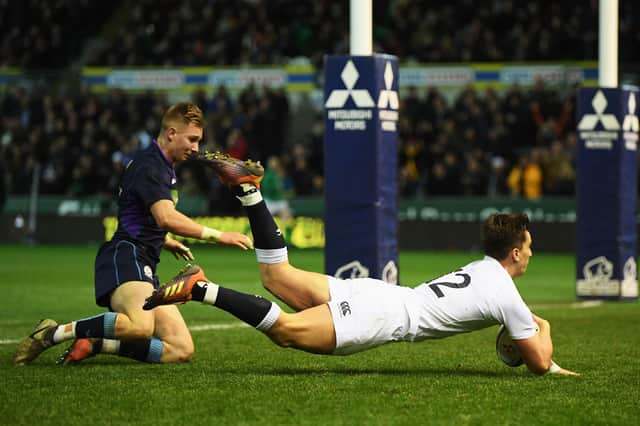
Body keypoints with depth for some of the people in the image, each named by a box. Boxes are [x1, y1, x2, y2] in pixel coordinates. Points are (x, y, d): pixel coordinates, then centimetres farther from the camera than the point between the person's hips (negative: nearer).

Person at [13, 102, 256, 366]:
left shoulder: (162, 166, 25)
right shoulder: (149, 166, -7)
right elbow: (167, 218, -24)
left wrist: (167, 242, 32)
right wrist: (217, 236, -24)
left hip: (144, 267, 10)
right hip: (125, 258, -10)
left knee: (182, 350, -2)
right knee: (142, 326, -39)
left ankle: (94, 344, -2)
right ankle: (54, 332, -23)